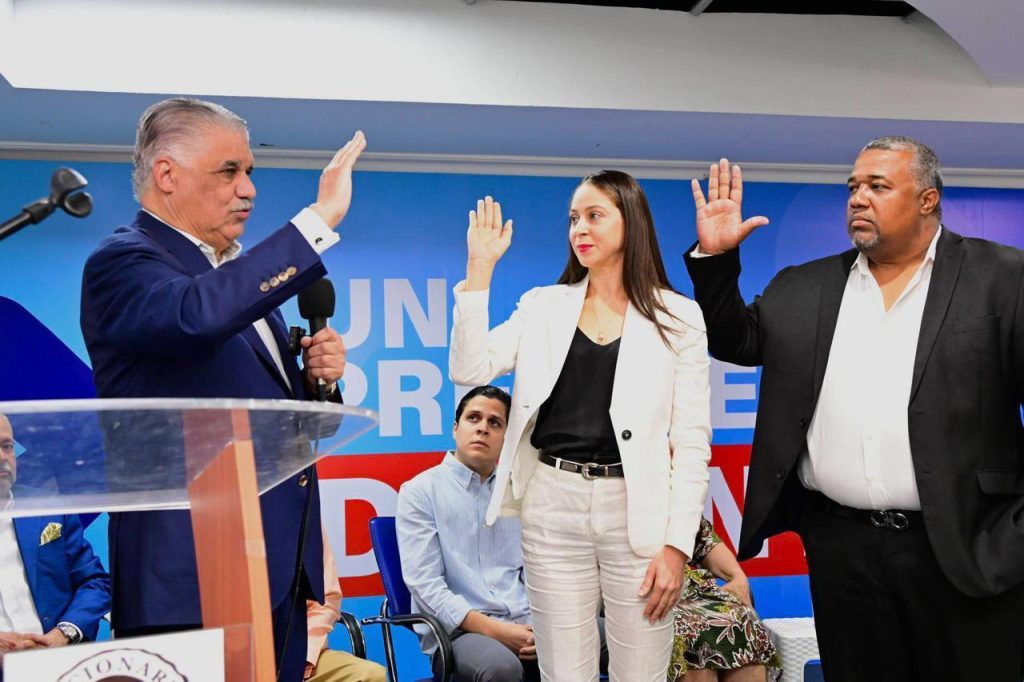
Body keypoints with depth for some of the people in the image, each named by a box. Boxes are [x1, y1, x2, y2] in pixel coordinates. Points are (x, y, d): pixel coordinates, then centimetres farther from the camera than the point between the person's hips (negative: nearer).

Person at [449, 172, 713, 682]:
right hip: (553, 508, 2)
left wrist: (678, 543, -8)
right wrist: (480, 267, -7)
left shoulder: (677, 316, 0)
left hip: (637, 512, -1)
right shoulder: (543, 305, 7)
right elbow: (469, 371, -6)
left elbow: (692, 440, -2)